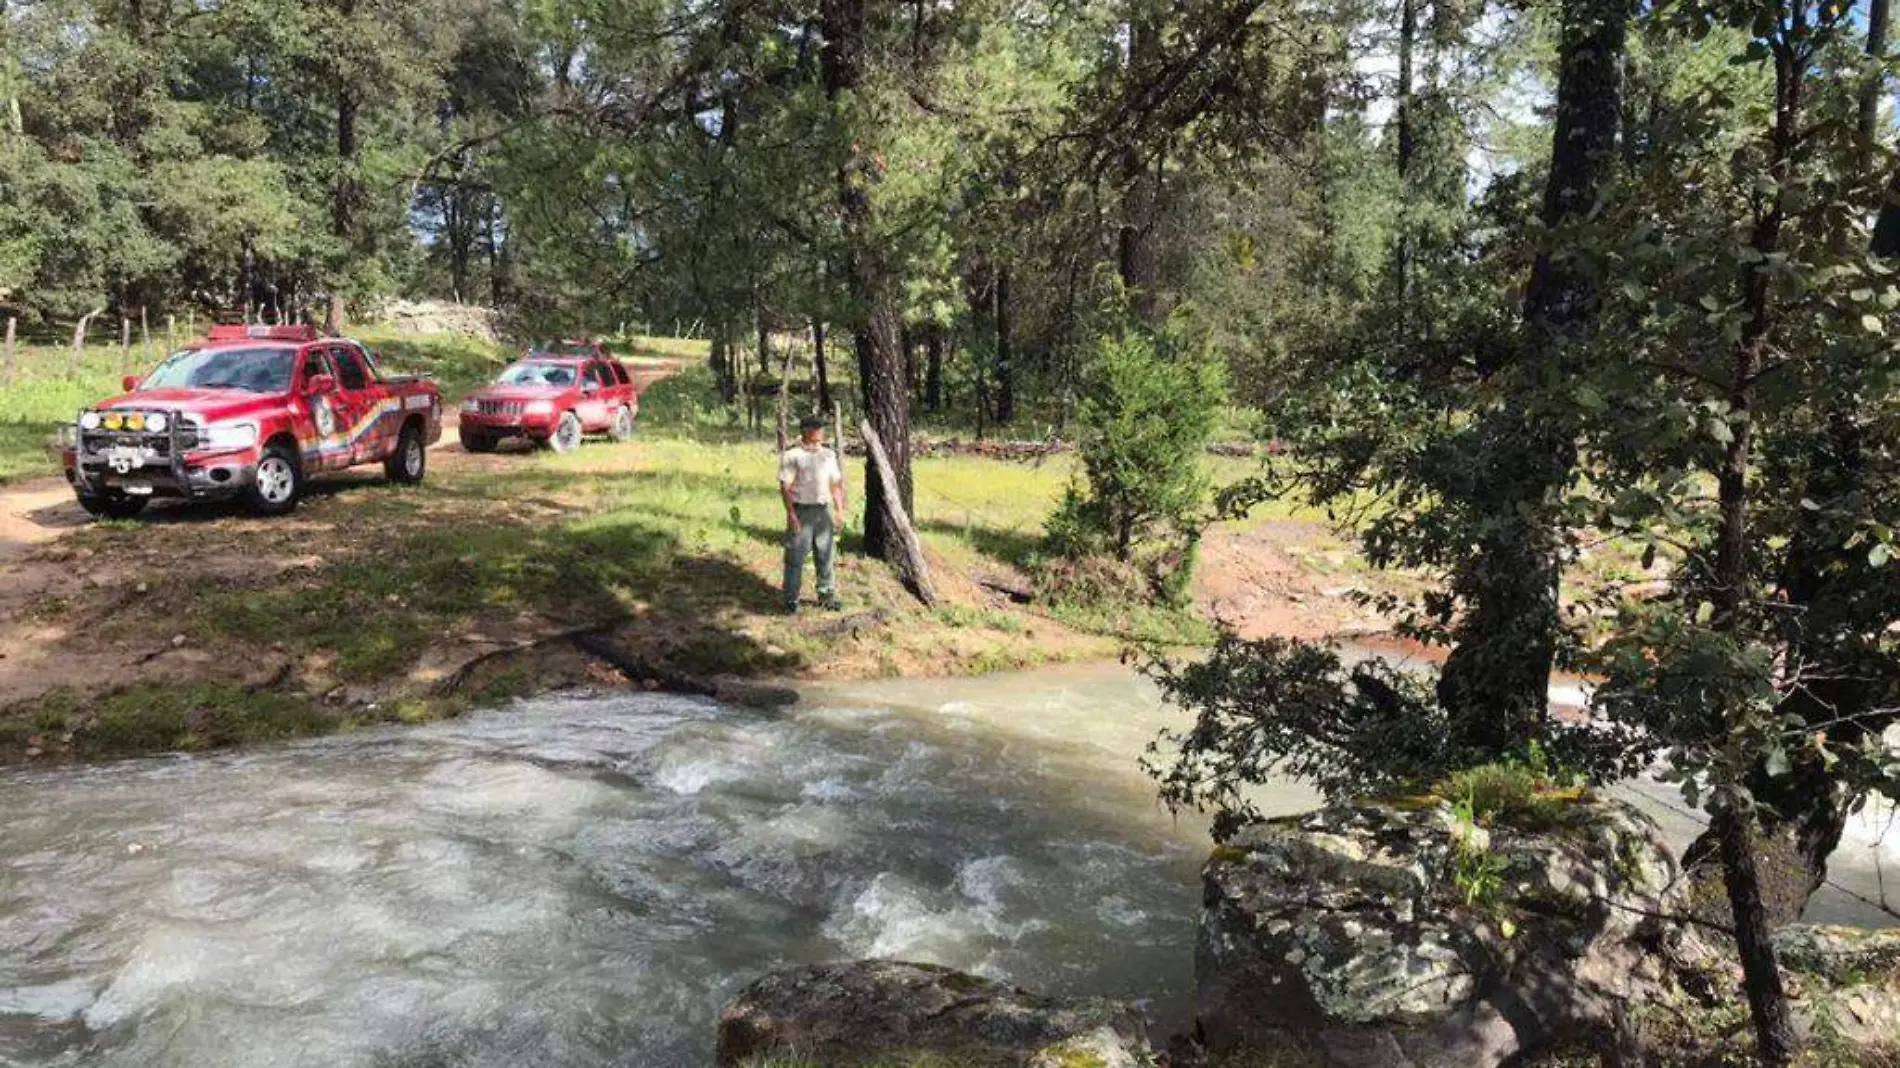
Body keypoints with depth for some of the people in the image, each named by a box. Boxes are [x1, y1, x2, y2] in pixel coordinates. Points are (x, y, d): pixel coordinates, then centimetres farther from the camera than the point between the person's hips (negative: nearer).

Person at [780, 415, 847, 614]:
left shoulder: (828, 455, 11)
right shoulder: (792, 455, -6)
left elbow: (836, 485, 16)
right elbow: (785, 486, -10)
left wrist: (840, 511, 12)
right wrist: (791, 514, -16)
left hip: (823, 510, 5)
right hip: (801, 511, -5)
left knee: (826, 555, 12)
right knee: (795, 558, -1)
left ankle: (827, 595, 24)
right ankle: (791, 600, 7)